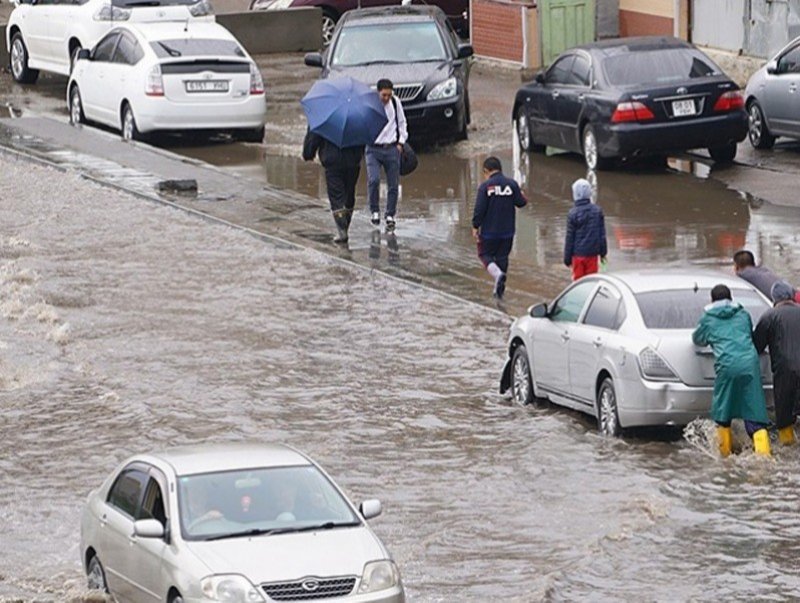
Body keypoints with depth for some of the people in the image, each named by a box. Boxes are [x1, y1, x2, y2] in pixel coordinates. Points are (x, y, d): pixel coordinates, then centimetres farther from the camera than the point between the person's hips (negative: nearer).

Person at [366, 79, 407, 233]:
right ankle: (375, 211, -1)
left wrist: (401, 142, 9)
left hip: (392, 148, 3)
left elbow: (402, 122, 15)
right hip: (374, 149, -3)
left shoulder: (395, 102, 3)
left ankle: (390, 216, 15)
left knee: (393, 184, 3)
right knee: (373, 180, -19)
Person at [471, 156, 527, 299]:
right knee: (502, 257, 14)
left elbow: (479, 209, -13)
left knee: (485, 254, 13)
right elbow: (520, 202, 2)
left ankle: (498, 273, -16)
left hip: (489, 230, -3)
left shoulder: (485, 186, -12)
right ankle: (499, 289, 18)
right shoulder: (512, 184, -4)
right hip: (507, 231, 3)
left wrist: (475, 227, -3)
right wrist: (523, 197, 25)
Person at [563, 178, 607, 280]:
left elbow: (570, 238, -7)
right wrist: (603, 252, 15)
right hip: (592, 253, 3)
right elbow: (602, 234, 4)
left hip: (578, 253, -3)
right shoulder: (597, 211, -2)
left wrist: (567, 258, 2)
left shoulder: (572, 214, -12)